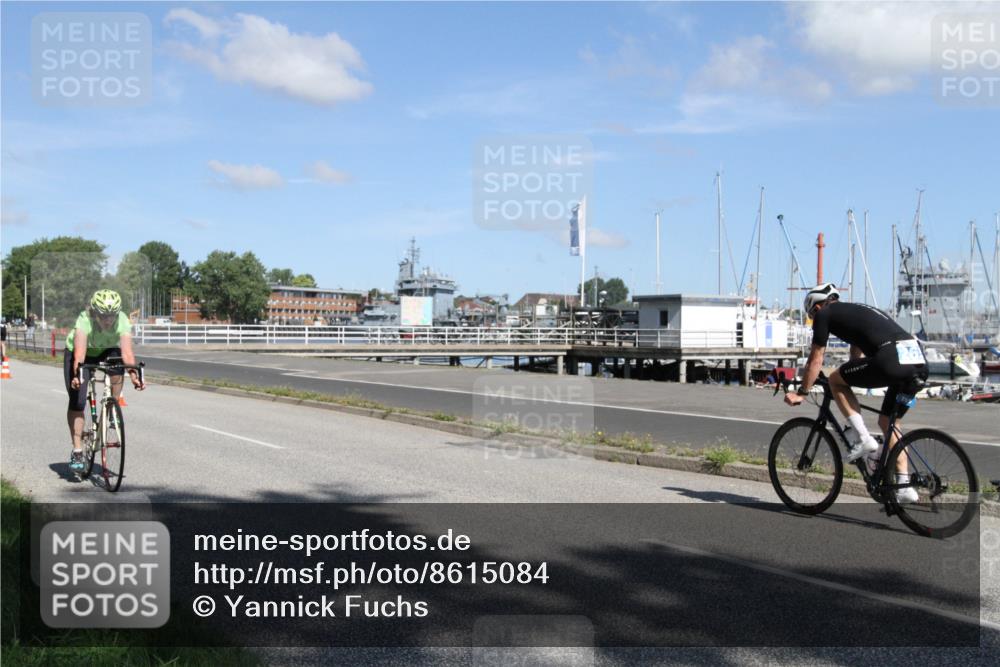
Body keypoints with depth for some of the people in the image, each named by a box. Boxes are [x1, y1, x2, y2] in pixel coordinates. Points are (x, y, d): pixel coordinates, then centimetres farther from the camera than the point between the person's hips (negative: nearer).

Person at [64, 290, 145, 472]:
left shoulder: (122, 321, -31)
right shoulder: (84, 321, -35)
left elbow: (127, 351, -41)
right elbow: (79, 352, -47)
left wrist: (134, 374, -57)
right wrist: (77, 374, -63)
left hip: (107, 351, 2)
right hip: (81, 354, -1)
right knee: (77, 401, -13)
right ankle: (77, 451, -2)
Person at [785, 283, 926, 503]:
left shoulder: (824, 314, 13)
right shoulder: (856, 311, 36)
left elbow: (816, 359, 14)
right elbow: (857, 356, 45)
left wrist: (801, 393, 24)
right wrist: (847, 387, 54)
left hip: (891, 359, -8)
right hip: (919, 361, 8)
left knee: (835, 379, 13)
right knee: (888, 422, 21)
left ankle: (863, 438, 4)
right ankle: (904, 486, 17)